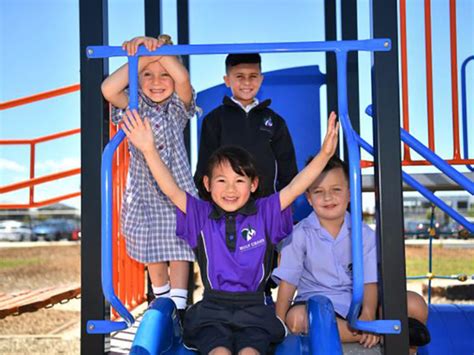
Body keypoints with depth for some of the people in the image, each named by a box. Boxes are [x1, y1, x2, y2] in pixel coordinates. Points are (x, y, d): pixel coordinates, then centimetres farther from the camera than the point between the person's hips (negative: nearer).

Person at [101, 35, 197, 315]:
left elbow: (183, 78, -25)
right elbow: (109, 89, -23)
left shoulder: (178, 107, -3)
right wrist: (143, 57, -25)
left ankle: (178, 307, 4)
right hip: (144, 194, 2)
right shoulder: (133, 107, -1)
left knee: (179, 252, -2)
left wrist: (157, 46, -28)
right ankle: (162, 303, 34)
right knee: (152, 255, 14)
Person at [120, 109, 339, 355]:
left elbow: (295, 187, -4)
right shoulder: (200, 216, 7)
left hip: (254, 310, 0)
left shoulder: (265, 213, 7)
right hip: (212, 310, 0)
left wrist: (324, 153, -17)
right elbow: (170, 189, -4)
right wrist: (149, 150, -17)